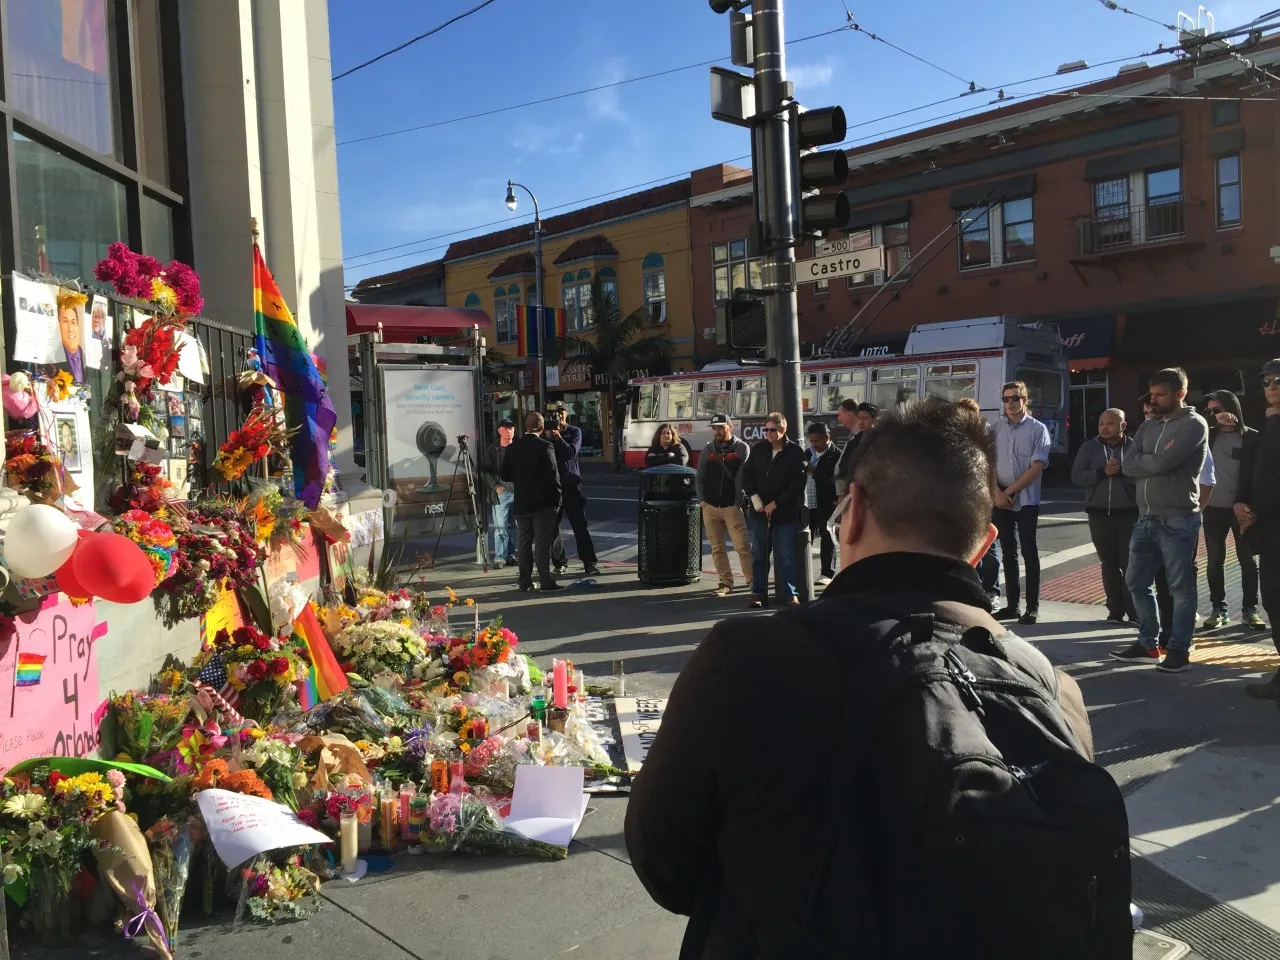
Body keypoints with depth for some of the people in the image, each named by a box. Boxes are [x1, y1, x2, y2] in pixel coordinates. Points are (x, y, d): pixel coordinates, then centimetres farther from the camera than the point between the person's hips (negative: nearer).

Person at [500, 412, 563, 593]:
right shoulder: (545, 446, -11)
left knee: (524, 542, 11)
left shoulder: (513, 447, 4)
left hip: (521, 503, 5)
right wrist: (556, 497, -4)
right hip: (543, 502, -5)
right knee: (542, 542, -3)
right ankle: (546, 581, -3)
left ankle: (525, 582, 14)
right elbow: (553, 474, -14)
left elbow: (504, 475, 8)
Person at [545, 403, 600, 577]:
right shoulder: (547, 431, 10)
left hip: (571, 482, -2)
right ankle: (560, 561, 16)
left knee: (580, 524, -5)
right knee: (552, 525, 5)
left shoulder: (574, 431, 6)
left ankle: (589, 563, -7)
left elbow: (572, 452, -9)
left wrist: (558, 437, -18)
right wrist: (548, 437, -13)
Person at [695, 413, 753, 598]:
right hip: (710, 507, 4)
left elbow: (744, 477, -5)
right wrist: (702, 500, 2)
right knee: (717, 548, 7)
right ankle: (726, 582, 14)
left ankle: (752, 581, -1)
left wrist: (739, 502, -10)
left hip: (732, 506, -4)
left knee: (743, 546, -7)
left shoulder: (742, 448, 1)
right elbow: (699, 478, 14)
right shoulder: (707, 450, 11)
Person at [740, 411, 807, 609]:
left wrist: (776, 503, -11)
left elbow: (798, 483, -9)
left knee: (787, 555, 2)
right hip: (759, 511, 4)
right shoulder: (758, 449, 5)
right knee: (758, 554, 7)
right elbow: (747, 476, 8)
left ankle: (789, 594, 11)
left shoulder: (795, 452, -6)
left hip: (785, 512, -3)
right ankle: (758, 593, 13)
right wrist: (754, 498, -6)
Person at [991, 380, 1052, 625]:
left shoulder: (1038, 429, -2)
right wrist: (997, 492, -9)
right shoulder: (996, 428, 7)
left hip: (1026, 501, -3)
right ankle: (1012, 605, 15)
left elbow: (1038, 465, -9)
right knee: (1008, 554, 8)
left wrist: (1011, 490, -11)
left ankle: (1032, 607, 4)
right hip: (1000, 501, 3)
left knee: (1029, 553, -1)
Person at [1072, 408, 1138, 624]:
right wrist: (1102, 472, -15)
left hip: (1129, 514, -2)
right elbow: (1076, 477, -4)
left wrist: (1121, 471, -19)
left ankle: (1135, 612, 3)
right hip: (1099, 514, 2)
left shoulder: (1134, 447, 2)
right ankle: (1116, 610, 16)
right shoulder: (1089, 448, 7)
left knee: (1130, 564, -3)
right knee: (1109, 564, 9)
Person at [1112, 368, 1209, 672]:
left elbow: (1164, 462, -20)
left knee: (1181, 587, 2)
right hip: (1146, 518, 7)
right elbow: (1128, 467, 4)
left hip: (1178, 520, -7)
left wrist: (1142, 460, -1)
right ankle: (1148, 644, 23)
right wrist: (1154, 461, -12)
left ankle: (1179, 649, 12)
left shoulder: (1194, 424, -7)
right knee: (1137, 582, 12)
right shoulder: (1148, 427, 14)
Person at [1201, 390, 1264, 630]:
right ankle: (1218, 609, 15)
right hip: (1213, 508, 3)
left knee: (1247, 560, 5)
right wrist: (1213, 421, -20)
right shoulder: (1208, 435, 6)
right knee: (1214, 561, 6)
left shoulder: (1251, 437, -3)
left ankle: (1249, 610, 13)